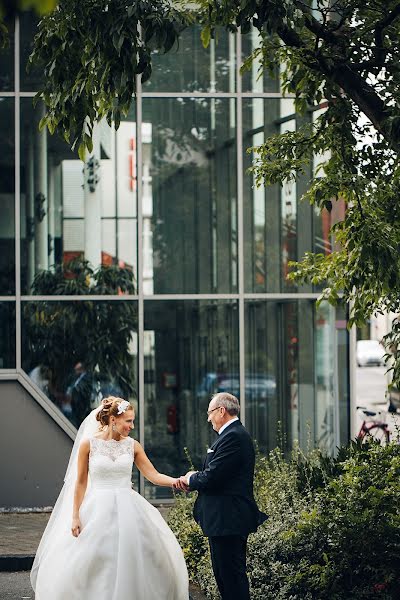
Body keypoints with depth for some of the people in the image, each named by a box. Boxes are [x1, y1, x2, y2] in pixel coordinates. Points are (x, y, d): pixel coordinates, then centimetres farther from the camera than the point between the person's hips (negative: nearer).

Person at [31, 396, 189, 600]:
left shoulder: (132, 446, 4)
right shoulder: (88, 444, -3)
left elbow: (153, 475, 3)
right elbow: (81, 482, 0)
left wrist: (179, 481, -13)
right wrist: (75, 516, -3)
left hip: (128, 511, 3)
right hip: (98, 512, -3)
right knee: (95, 566, -2)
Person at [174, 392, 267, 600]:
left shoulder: (232, 437, -16)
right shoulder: (237, 434, 18)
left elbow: (212, 477, -21)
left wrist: (191, 479, -2)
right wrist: (192, 478, 3)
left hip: (227, 520, -11)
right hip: (230, 519, 11)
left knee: (231, 575, -8)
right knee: (224, 574, 15)